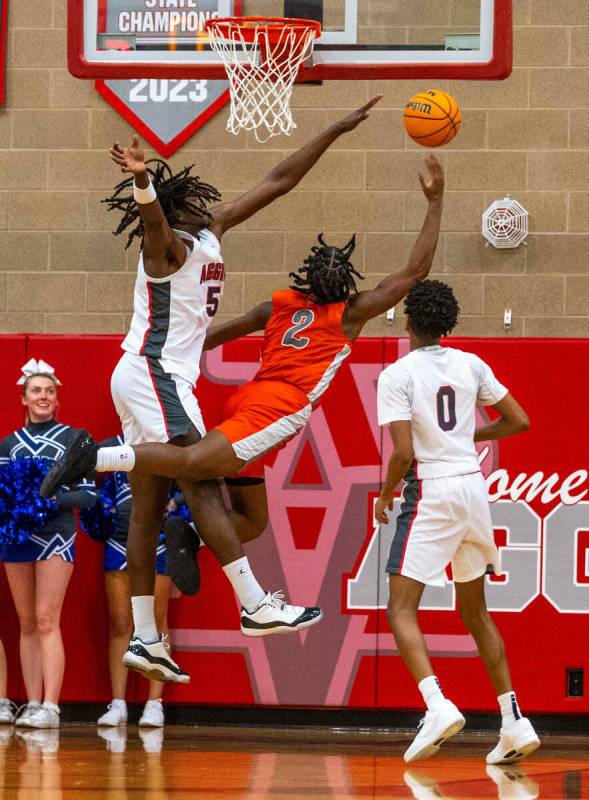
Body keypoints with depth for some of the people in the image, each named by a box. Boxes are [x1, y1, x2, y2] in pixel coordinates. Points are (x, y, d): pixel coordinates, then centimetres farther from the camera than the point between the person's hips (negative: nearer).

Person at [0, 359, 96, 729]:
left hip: (55, 535, -4)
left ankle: (51, 707, -17)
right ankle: (32, 705, 5)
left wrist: (54, 500, -16)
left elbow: (88, 494, 0)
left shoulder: (72, 439, 3)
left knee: (46, 621, -13)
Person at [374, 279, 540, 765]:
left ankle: (437, 706, -26)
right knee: (475, 611, 16)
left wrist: (385, 496, 1)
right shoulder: (471, 366, 6)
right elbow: (518, 421, 9)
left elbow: (403, 453, -16)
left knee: (401, 609, -4)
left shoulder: (397, 375, -9)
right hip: (474, 487, 6)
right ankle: (515, 723, 11)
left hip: (431, 492, -6)